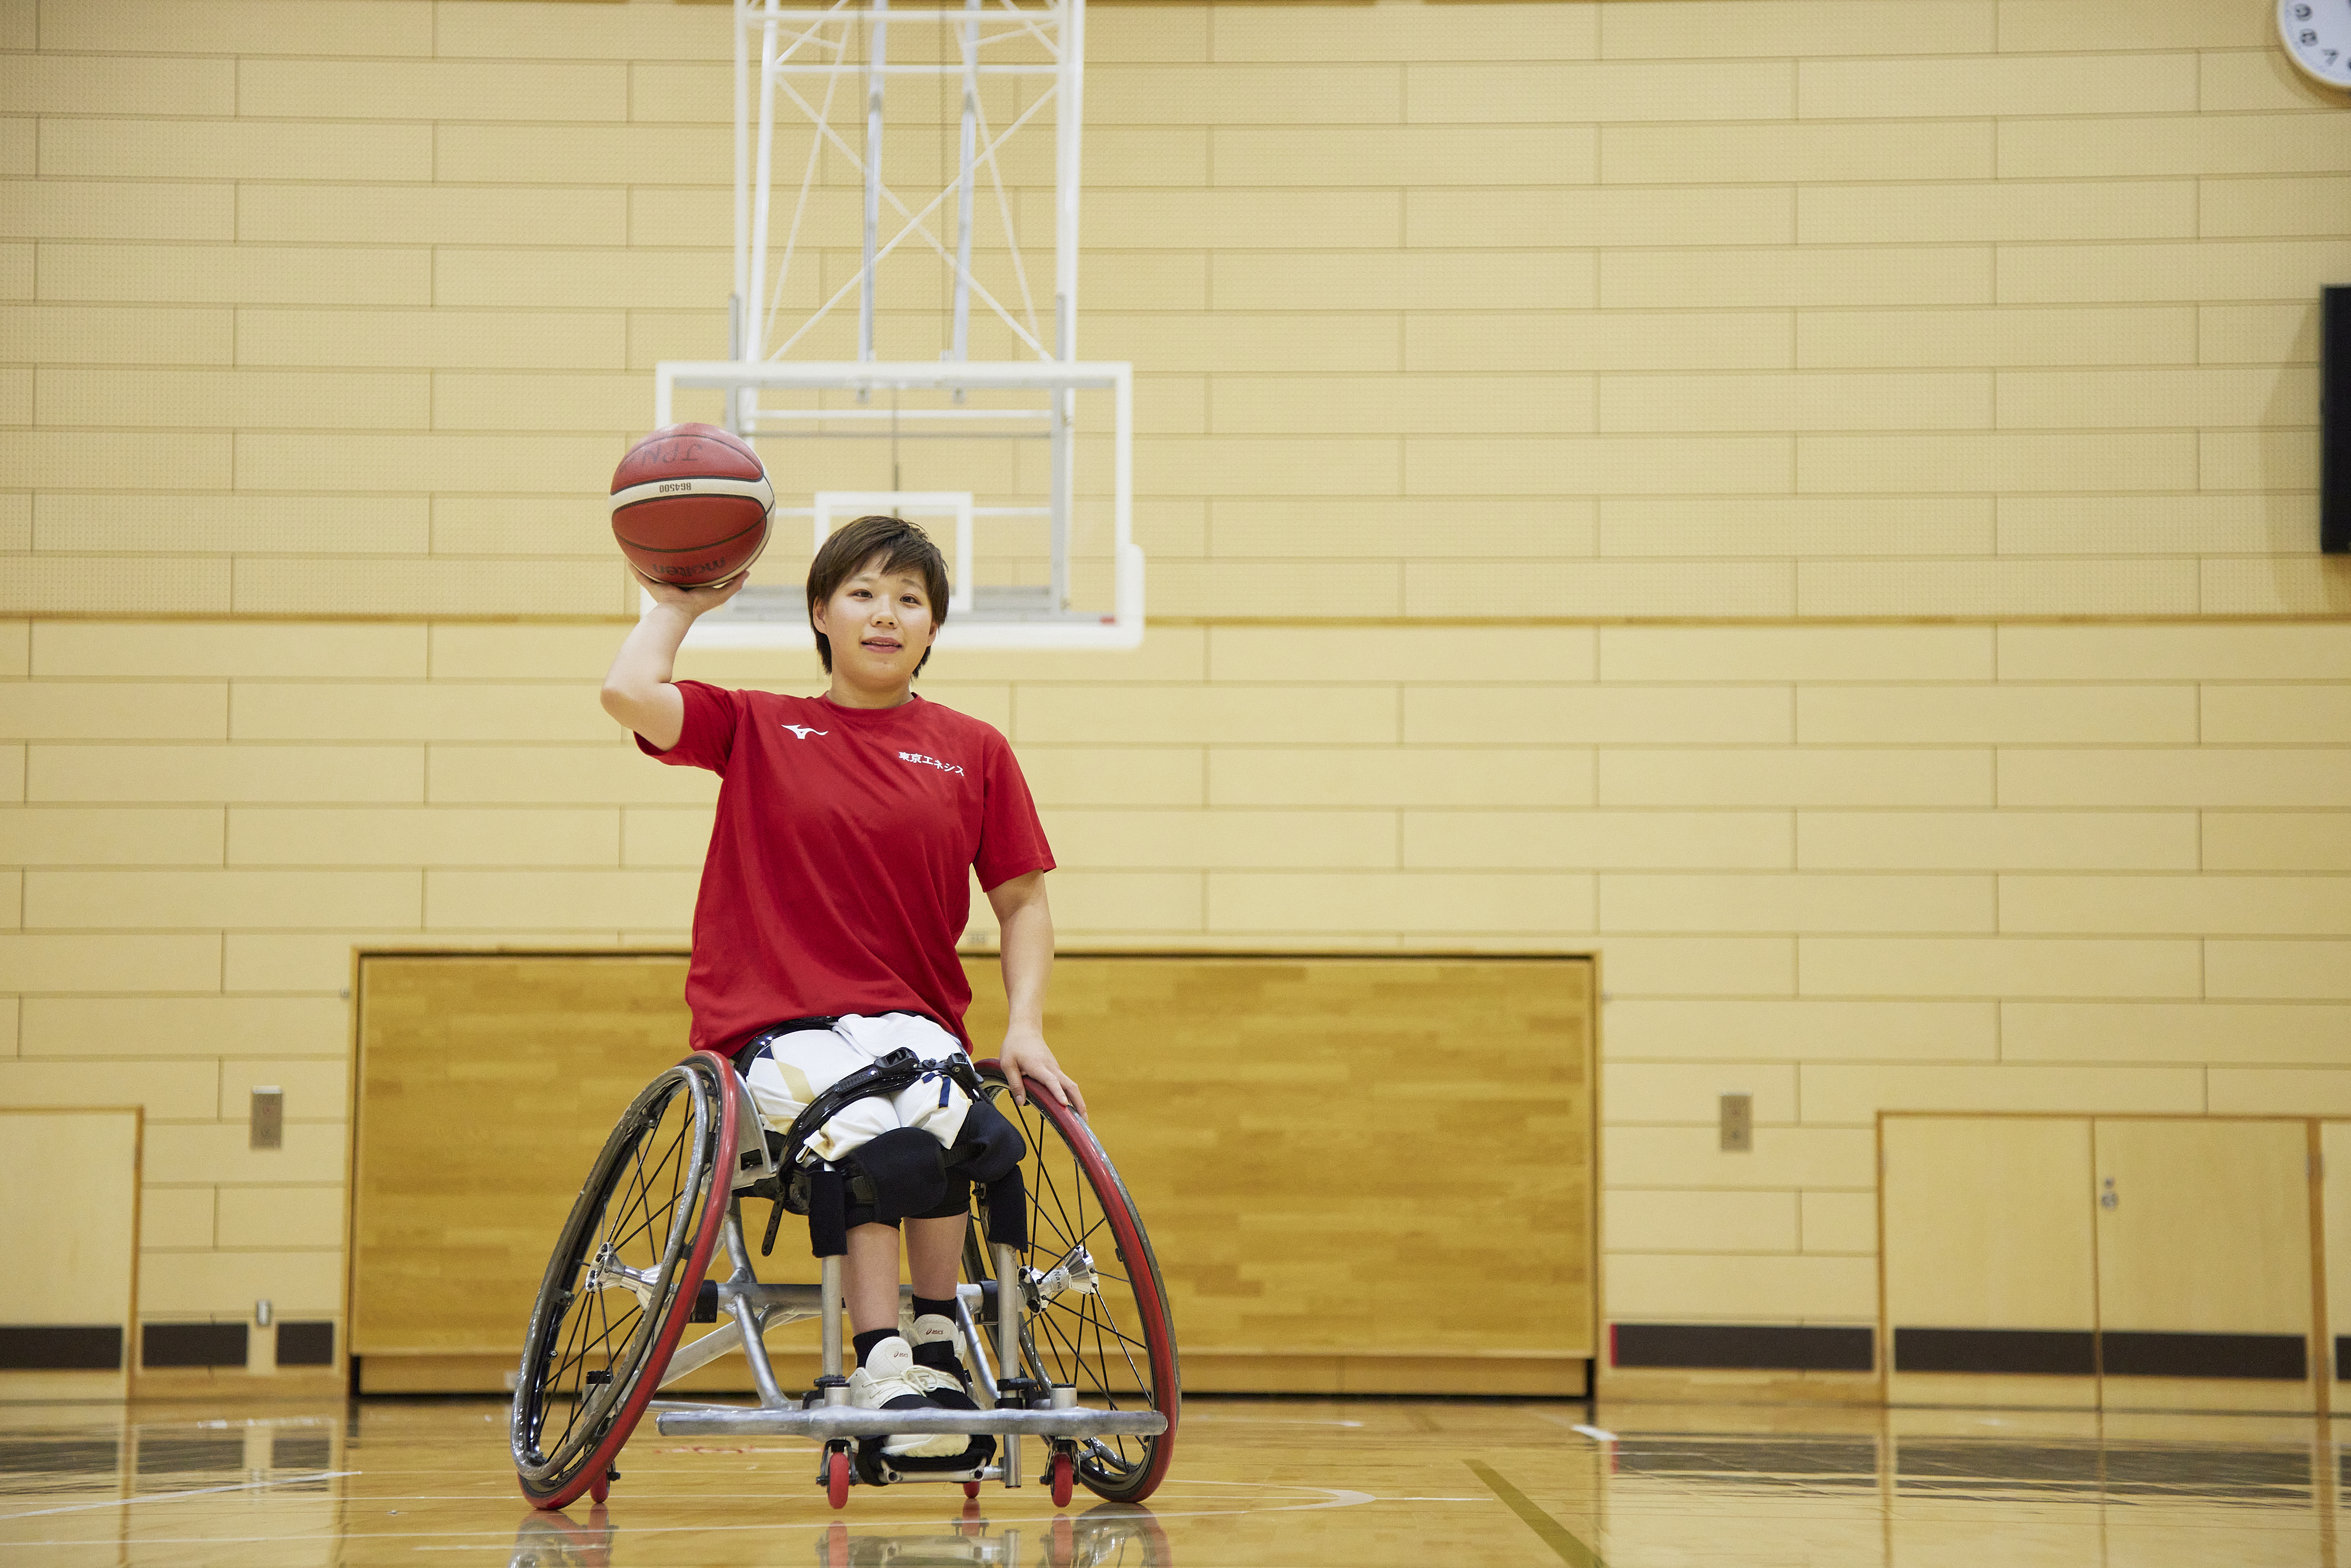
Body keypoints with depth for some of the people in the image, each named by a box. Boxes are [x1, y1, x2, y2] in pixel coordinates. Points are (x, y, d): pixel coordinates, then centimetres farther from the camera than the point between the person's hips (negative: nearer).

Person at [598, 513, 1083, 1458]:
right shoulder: (757, 727, 8)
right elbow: (628, 692, -8)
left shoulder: (974, 752, 10)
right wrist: (679, 605, 9)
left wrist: (1024, 1029, -3)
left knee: (938, 1099, -35)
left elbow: (1022, 901, 11)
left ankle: (937, 1346, -21)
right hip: (774, 1025, -1)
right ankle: (882, 1371, -36)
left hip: (909, 1016, 2)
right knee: (860, 1118, -35)